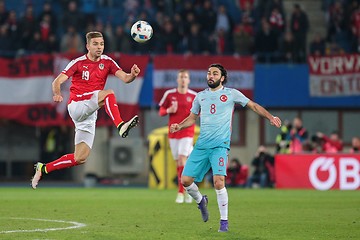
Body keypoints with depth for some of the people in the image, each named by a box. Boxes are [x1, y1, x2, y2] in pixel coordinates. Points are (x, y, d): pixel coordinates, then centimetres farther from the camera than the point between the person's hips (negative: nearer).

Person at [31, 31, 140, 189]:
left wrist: (132, 75, -31)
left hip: (90, 115, 5)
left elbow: (125, 78, -8)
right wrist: (57, 93, -36)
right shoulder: (79, 62, -6)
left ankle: (43, 169, 16)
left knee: (80, 158, 3)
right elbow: (57, 81, -14)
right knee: (108, 93, -29)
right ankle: (121, 126, -46)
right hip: (76, 107, -5)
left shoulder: (107, 62, 6)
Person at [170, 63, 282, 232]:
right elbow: (192, 118, 23)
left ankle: (224, 220, -8)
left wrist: (270, 117, -2)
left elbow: (253, 106, 9)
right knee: (185, 180, -3)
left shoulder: (231, 94, 5)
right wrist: (179, 126, 5)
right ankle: (200, 201, 30)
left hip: (220, 144, -4)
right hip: (201, 144, 4)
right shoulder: (201, 96, 15)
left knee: (218, 181, -21)